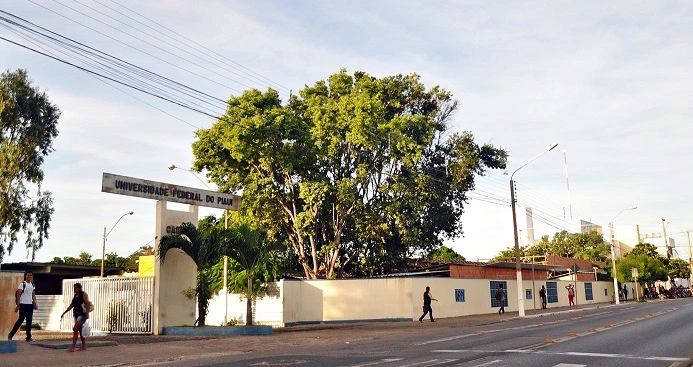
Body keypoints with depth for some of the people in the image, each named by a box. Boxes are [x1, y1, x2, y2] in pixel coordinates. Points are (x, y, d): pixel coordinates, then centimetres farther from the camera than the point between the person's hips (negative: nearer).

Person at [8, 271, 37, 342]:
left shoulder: (32, 285, 12)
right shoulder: (22, 284, -8)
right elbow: (18, 295, -10)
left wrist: (34, 301, 6)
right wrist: (17, 305, -15)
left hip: (30, 304, 6)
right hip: (23, 304, -6)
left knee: (29, 321, 6)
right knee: (21, 320, -5)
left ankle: (28, 337, 9)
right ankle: (11, 334, 9)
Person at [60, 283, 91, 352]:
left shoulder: (83, 294, -7)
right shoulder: (75, 296, 16)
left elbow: (88, 304, -16)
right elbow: (71, 305, 23)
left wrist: (87, 313, -26)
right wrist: (64, 313, 21)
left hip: (82, 315, -8)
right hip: (76, 315, 8)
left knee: (75, 329, -15)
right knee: (80, 330, 11)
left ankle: (72, 347, -15)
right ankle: (84, 346, 18)